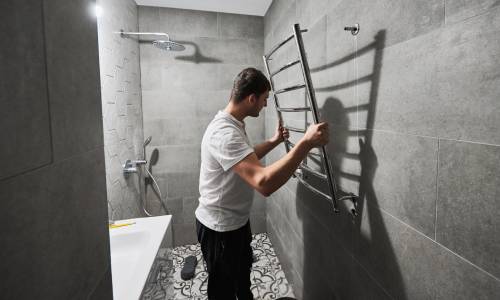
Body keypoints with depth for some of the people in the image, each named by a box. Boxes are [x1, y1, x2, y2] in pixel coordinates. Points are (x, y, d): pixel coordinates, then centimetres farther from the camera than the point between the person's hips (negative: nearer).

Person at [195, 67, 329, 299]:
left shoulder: (233, 124, 2)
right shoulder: (224, 132, -33)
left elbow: (247, 159, 19)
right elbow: (264, 182, -44)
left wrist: (274, 142, 14)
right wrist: (306, 143, -38)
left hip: (236, 220, 10)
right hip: (220, 228, -10)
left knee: (243, 270, 33)